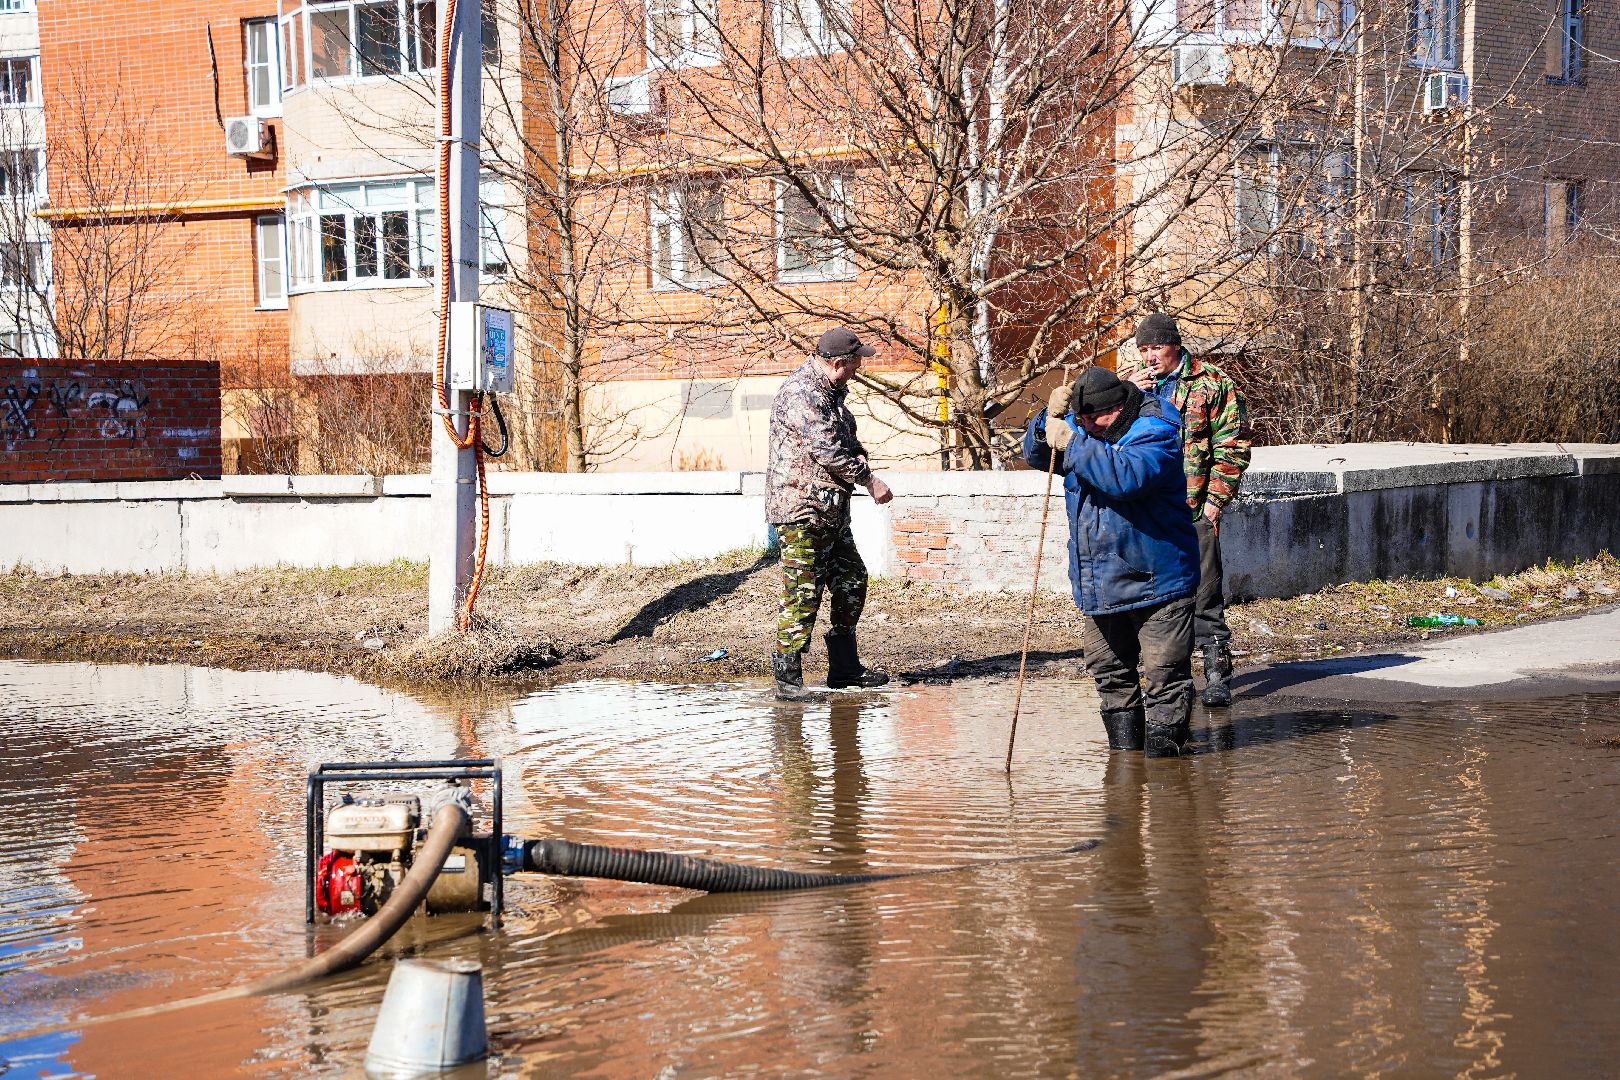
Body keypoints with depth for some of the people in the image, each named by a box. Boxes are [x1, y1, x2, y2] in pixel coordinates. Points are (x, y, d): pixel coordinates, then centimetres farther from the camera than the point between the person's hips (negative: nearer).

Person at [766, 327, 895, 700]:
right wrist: (870, 480, -16)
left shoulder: (830, 391, 16)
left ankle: (844, 667, 24)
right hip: (800, 509, -10)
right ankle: (787, 677, -2)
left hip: (831, 511, 10)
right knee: (803, 593, -9)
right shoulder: (799, 394, -17)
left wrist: (862, 463, 3)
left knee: (852, 582, 14)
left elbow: (846, 442, 25)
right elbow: (828, 449, -23)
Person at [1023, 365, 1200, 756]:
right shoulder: (1085, 431, 9)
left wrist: (1071, 443, -30)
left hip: (1155, 578, -8)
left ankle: (1163, 748, 1)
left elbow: (1128, 476, -33)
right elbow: (1036, 455, 13)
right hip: (1099, 583, 8)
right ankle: (1124, 752, 27)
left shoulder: (1154, 432, -15)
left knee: (1164, 673, -7)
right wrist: (1049, 418, -7)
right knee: (1109, 671, 16)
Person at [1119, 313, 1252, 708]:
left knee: (1204, 596, -2)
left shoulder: (1212, 384, 0)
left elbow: (1233, 445, 0)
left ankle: (1217, 676, 4)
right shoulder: (1128, 381, 11)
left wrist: (1215, 499, -6)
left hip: (1194, 509, -4)